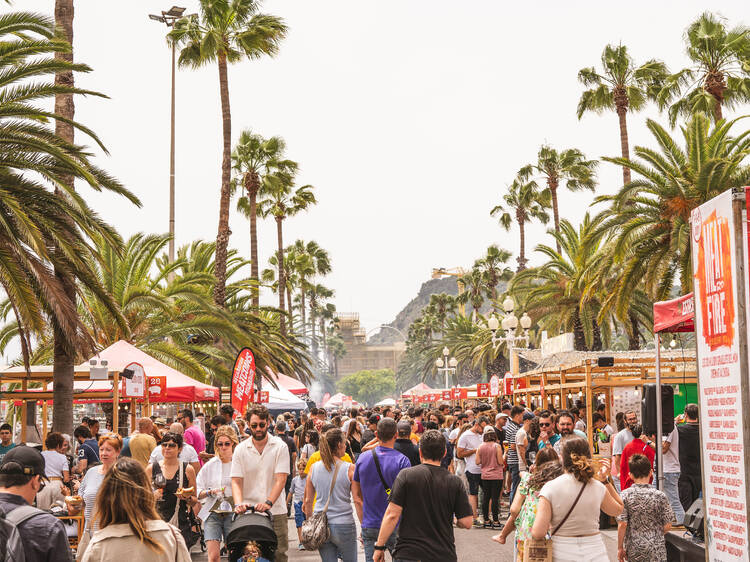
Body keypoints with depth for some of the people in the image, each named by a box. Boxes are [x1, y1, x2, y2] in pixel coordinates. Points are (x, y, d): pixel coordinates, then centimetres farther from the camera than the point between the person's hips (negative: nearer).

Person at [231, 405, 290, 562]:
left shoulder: (280, 447, 0)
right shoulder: (240, 449, 6)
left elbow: (281, 479, -8)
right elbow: (236, 481, 1)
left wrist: (268, 502, -22)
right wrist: (238, 504, -17)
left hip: (276, 510, -1)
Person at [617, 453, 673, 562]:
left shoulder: (625, 495, -6)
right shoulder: (660, 496, -6)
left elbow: (622, 524, -9)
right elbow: (667, 526, -3)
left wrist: (620, 548, 1)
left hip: (633, 549, 1)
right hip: (656, 551, -1)